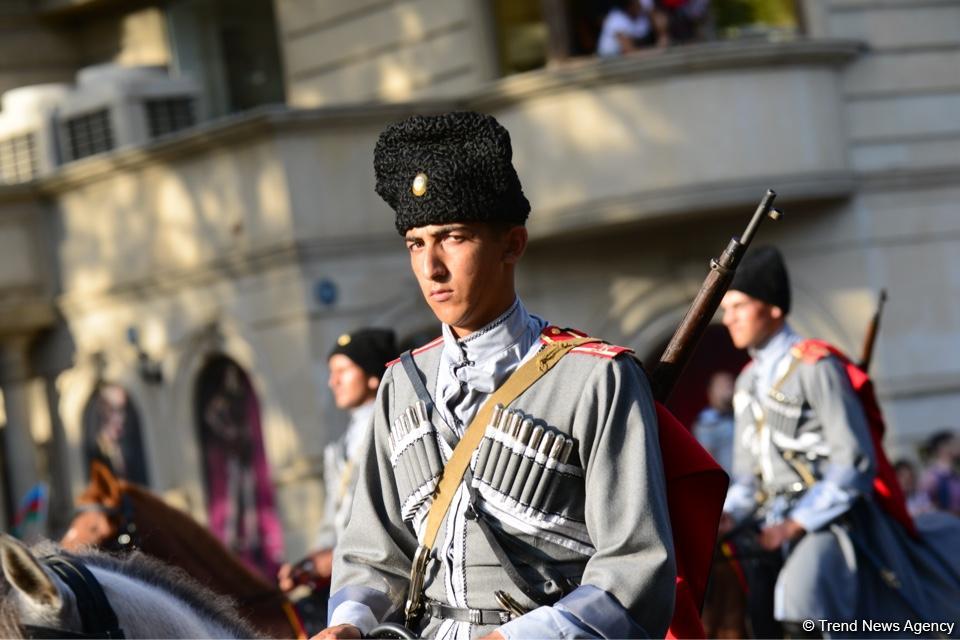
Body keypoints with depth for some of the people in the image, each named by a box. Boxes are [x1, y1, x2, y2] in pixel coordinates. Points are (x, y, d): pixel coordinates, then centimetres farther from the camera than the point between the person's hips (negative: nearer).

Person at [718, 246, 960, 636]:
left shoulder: (815, 368, -10)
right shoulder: (749, 381, 16)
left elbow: (855, 465, -16)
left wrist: (795, 524, -19)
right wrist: (730, 516, 0)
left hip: (830, 519, -9)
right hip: (774, 524, 9)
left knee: (800, 589, -35)